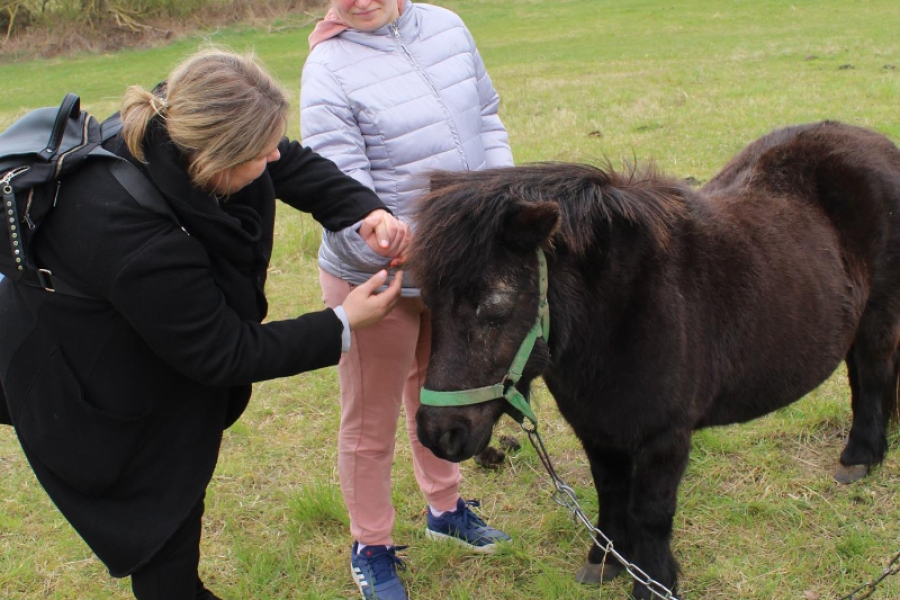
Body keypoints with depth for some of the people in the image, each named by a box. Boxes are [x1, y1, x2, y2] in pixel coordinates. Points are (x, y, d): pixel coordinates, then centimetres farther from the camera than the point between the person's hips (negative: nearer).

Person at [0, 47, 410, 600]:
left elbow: (296, 166, -7)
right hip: (90, 386, -8)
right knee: (158, 516, 9)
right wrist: (341, 326, -23)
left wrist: (364, 212, -23)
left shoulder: (176, 130, -24)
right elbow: (224, 355, -29)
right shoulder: (137, 242, -42)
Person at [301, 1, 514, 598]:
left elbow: (487, 118, 9)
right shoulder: (329, 68, -19)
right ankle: (371, 548, 32)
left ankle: (445, 506, 48)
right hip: (376, 276, -5)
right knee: (370, 422, 11)